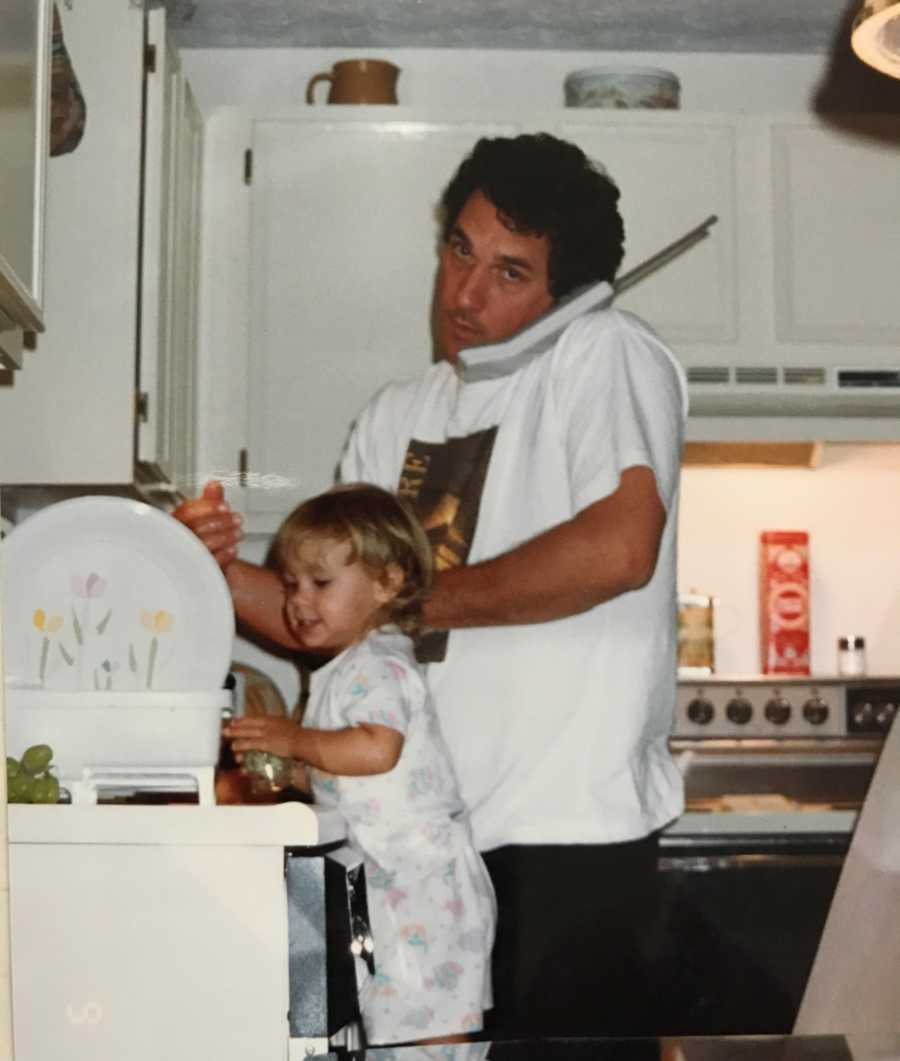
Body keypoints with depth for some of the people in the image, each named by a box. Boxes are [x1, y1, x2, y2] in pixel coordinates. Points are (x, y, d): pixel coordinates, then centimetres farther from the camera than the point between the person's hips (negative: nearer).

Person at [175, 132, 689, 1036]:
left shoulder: (608, 355, -6)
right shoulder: (394, 418, 13)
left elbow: (619, 547, -23)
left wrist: (417, 598, -11)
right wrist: (227, 576, -5)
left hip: (569, 834, -6)